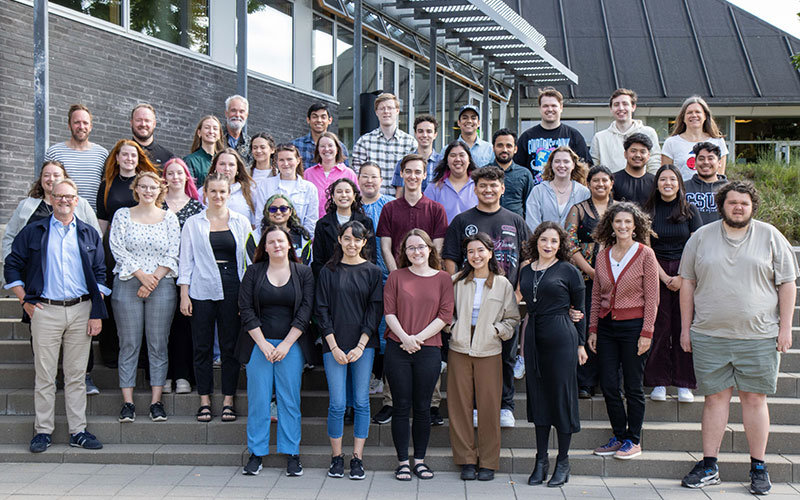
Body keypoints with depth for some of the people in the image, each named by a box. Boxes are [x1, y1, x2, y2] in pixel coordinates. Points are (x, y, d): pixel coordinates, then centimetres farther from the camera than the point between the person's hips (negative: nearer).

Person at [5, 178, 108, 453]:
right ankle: (43, 431, 11)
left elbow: (99, 275, 10)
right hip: (45, 311, -1)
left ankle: (78, 431, 11)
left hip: (81, 311, 1)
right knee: (44, 375, 1)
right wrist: (25, 301, 1)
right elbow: (12, 266, 9)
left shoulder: (89, 234, 12)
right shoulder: (33, 232, 8)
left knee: (76, 375, 5)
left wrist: (97, 313, 2)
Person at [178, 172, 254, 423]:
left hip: (232, 290, 0)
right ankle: (205, 400, 14)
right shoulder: (193, 223, 6)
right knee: (202, 346, 3)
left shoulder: (241, 222, 7)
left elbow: (249, 259, 8)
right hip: (202, 290, 0)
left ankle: (228, 400, 13)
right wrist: (184, 295, -1)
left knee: (230, 346, 4)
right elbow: (186, 261, 6)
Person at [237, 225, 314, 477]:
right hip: (259, 344, 1)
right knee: (258, 399, 1)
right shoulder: (254, 272, 6)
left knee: (290, 399, 1)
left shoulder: (303, 273, 5)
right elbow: (246, 309, 1)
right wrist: (263, 344, -9)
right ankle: (256, 453, 10)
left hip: (291, 345, 0)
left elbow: (305, 310, -1)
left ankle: (292, 455, 9)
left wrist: (286, 344, -9)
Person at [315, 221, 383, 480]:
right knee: (337, 404, -2)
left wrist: (361, 345, -7)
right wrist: (334, 346, -6)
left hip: (364, 344, 1)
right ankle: (336, 456, 12)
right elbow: (322, 310, 2)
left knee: (361, 402, 2)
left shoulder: (372, 272, 5)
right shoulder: (328, 271, 4)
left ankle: (358, 458, 11)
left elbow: (375, 310, 2)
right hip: (334, 344, 0)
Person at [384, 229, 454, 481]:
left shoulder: (443, 278, 5)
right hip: (397, 348, 0)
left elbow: (445, 315, -1)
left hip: (429, 349, 0)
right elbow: (389, 312, 1)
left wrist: (419, 338, -10)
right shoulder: (396, 276, 6)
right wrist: (405, 337, -14)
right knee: (401, 406, 3)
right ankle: (403, 461, 12)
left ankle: (419, 460, 18)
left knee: (422, 408, 6)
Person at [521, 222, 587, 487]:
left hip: (561, 338, -5)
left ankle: (563, 461, 13)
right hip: (533, 336, 5)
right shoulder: (525, 271, 11)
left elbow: (579, 309, 1)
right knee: (537, 396, 9)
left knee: (562, 395, 1)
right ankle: (541, 460, 19)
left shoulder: (568, 271, -2)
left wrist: (580, 344, 0)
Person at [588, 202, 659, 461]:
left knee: (633, 386, 4)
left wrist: (647, 333, -11)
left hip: (633, 325, -4)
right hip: (606, 325, 4)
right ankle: (619, 437, 20)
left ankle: (634, 441, 16)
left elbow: (652, 298, -6)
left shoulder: (645, 254, -5)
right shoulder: (603, 256, 7)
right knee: (608, 385, 5)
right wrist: (593, 329, 8)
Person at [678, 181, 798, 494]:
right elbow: (687, 283, 10)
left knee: (754, 398, 3)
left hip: (759, 336, -1)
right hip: (709, 336, 1)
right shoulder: (701, 237, 8)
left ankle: (758, 468, 14)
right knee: (715, 397, 4)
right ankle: (709, 467, 12)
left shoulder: (770, 237, 5)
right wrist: (685, 327, 6)